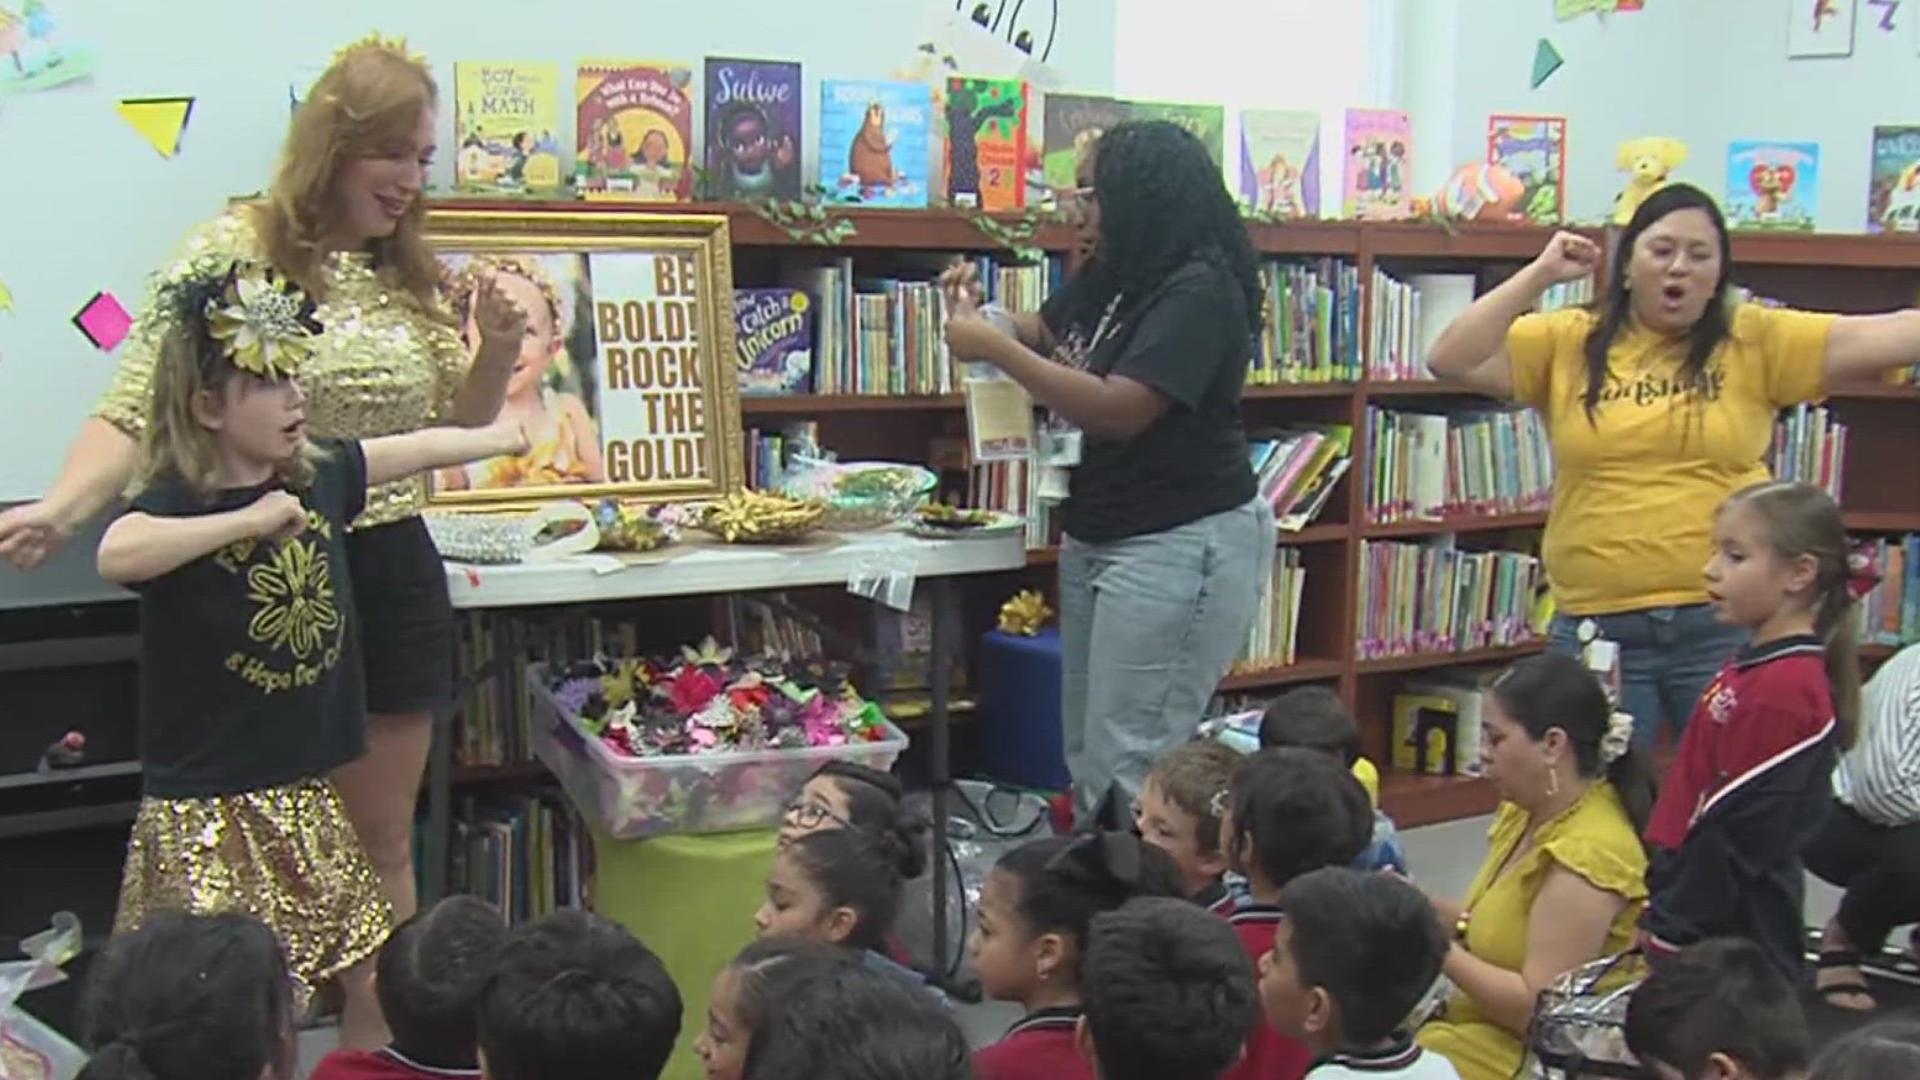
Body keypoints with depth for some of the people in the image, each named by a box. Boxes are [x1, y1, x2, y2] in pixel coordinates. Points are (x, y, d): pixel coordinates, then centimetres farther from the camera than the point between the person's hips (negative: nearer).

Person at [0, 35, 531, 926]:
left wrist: (498, 350, -3)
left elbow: (456, 420, 16)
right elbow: (135, 413, -10)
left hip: (394, 572, 5)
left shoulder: (410, 275, 8)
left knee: (384, 841, 14)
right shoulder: (232, 255, -8)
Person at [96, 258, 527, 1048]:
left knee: (375, 986, 14)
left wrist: (502, 436, 34)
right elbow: (116, 554, -39)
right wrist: (251, 520, -32)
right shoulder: (174, 503, -16)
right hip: (210, 812, -7)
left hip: (306, 797, 7)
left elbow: (419, 449, 19)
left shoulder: (318, 475, 3)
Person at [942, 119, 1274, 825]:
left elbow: (1119, 410, -25)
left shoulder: (1200, 291, -17)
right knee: (1085, 751, 13)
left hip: (1180, 546, -10)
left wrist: (994, 349, -20)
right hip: (1098, 535, 10)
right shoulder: (1107, 275, 10)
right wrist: (977, 312, 5)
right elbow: (1042, 335, 27)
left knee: (1128, 761, -9)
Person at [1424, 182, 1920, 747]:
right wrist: (1540, 274, -7)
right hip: (1598, 630, 0)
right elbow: (1450, 360, -4)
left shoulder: (1757, 341, 4)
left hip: (1726, 625, 0)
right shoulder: (1567, 342, 4)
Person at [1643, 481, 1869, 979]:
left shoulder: (1787, 687, -20)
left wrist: (1668, 929, -17)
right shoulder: (1754, 667, 10)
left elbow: (1740, 836, -21)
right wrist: (1662, 906, 17)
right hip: (1706, 909, 9)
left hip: (1739, 932, -9)